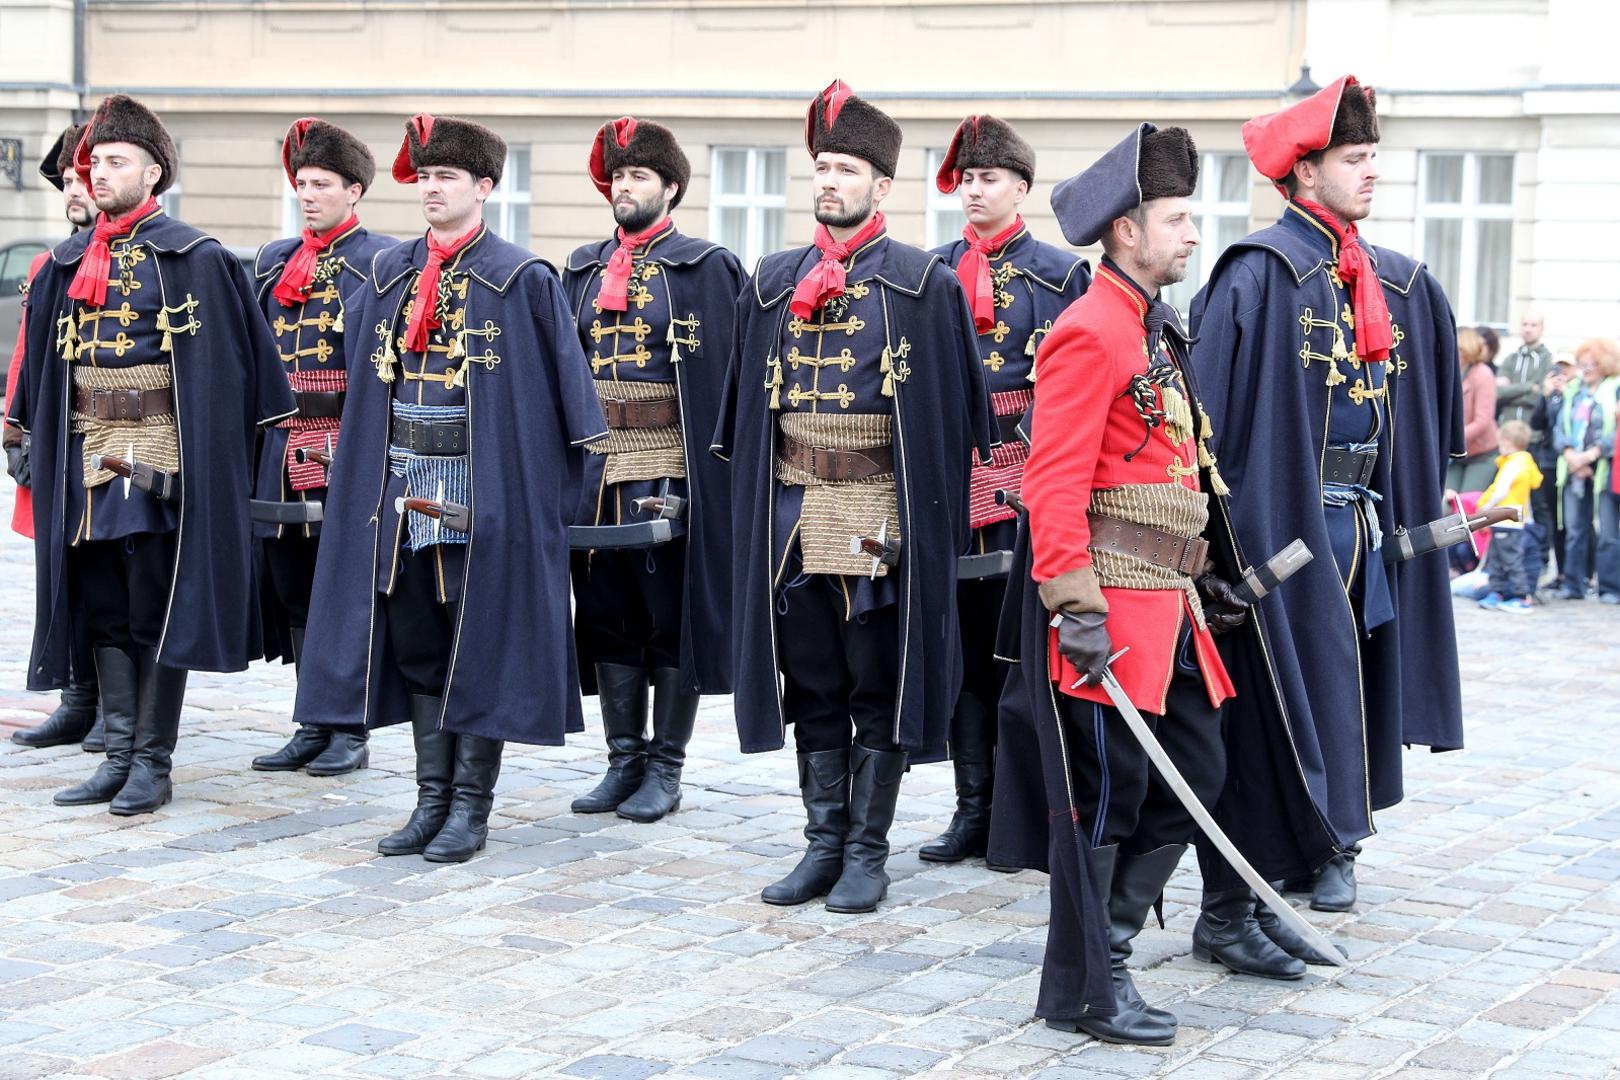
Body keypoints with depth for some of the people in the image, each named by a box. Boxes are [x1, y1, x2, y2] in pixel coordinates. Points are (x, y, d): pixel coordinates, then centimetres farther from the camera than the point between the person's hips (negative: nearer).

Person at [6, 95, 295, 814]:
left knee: (157, 612, -1)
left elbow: (231, 357, -4)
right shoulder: (68, 263, 11)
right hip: (87, 454, 6)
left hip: (159, 456, -6)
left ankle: (153, 763, 6)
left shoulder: (195, 259, -5)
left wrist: (219, 450, -6)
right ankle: (119, 756, 15)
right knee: (102, 613, 8)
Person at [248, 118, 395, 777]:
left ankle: (351, 732, 7)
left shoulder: (380, 262, -3)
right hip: (283, 450, 6)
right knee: (293, 593, 9)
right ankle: (313, 726, 17)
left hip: (348, 450, -6)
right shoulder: (272, 262, 14)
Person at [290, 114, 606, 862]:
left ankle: (472, 807, 8)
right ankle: (433, 799, 18)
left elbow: (560, 387, -5)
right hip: (403, 490, 6)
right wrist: (369, 481, 11)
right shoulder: (390, 275, 10)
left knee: (479, 645, 1)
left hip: (482, 487, -5)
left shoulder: (520, 281, -6)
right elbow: (366, 386, 15)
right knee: (415, 645, 9)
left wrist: (546, 484, -10)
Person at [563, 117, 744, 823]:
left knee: (672, 619, 1)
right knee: (607, 617, 8)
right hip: (596, 467, 5)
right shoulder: (584, 269, 14)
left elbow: (725, 374, -6)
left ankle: (665, 770, 9)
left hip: (671, 469, -5)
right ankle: (624, 760, 18)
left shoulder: (705, 267, -1)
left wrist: (711, 469, -12)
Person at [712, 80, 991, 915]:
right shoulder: (775, 282, 11)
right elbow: (748, 405, 14)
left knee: (878, 688, 2)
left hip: (881, 517, -4)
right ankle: (825, 845, 17)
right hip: (794, 515, 4)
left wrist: (931, 514, -7)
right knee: (811, 687, 9)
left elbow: (950, 409, -2)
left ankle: (868, 852, 11)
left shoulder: (922, 284, -2)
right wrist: (752, 501, 8)